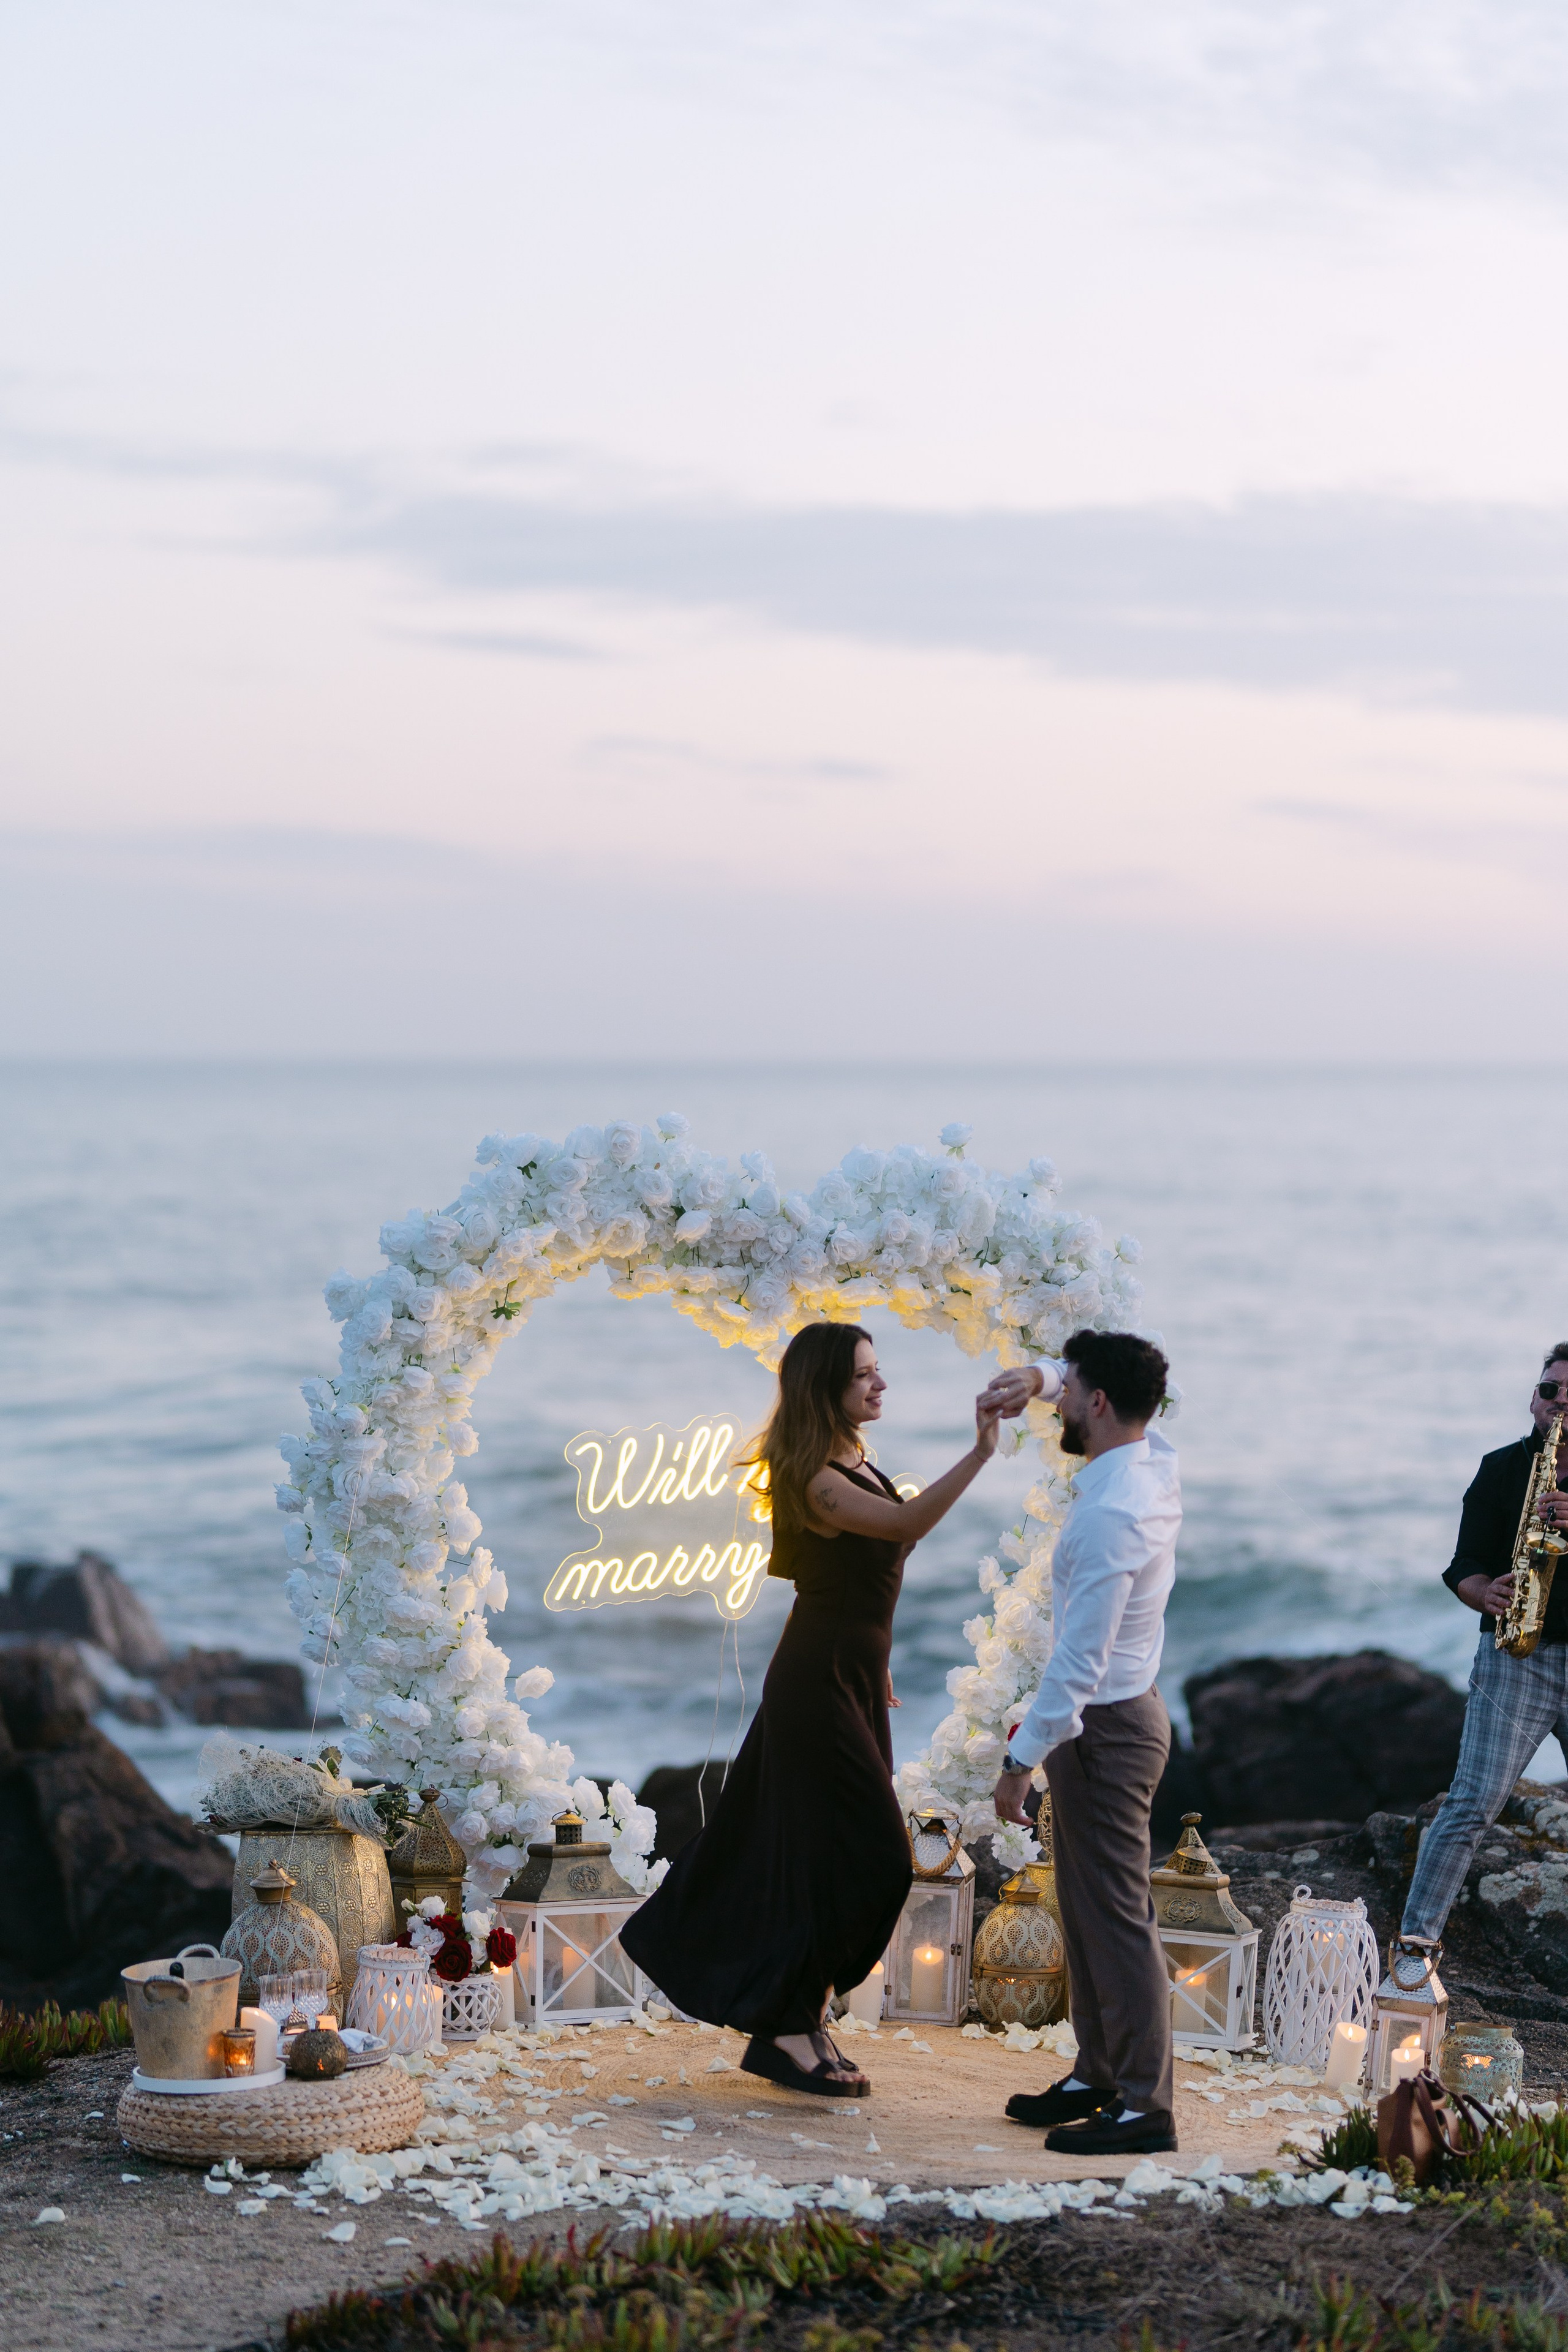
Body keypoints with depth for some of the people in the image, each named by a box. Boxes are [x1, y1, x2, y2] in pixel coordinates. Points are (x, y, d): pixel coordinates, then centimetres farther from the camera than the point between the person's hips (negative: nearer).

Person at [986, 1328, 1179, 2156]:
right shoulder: (1155, 1461, 2)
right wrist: (1039, 1378, 7)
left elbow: (1079, 1660, -26)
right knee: (1083, 1906, 17)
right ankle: (1096, 2078, 26)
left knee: (1116, 1916, -5)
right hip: (1113, 1714, 10)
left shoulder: (1111, 1513, -25)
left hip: (1105, 1725, -10)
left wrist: (1023, 1756, -19)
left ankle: (1144, 2107, -1)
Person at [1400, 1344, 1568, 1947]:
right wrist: (1488, 1595, -18)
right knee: (1474, 1803, -11)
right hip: (1517, 1654, -2)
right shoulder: (1503, 1469, 6)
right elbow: (1464, 1568, 4)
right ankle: (1415, 1941, -9)